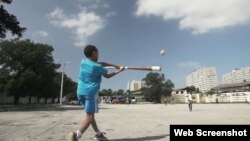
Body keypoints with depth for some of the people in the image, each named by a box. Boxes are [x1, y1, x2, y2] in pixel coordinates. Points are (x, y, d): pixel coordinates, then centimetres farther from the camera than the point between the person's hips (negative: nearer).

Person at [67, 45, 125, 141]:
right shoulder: (97, 67, -11)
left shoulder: (83, 61, 8)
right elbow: (107, 76, 7)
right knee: (89, 116, -6)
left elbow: (100, 63, 15)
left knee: (90, 114, 17)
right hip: (91, 92, -7)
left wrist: (114, 65, 13)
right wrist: (119, 71, 18)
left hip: (80, 92, 8)